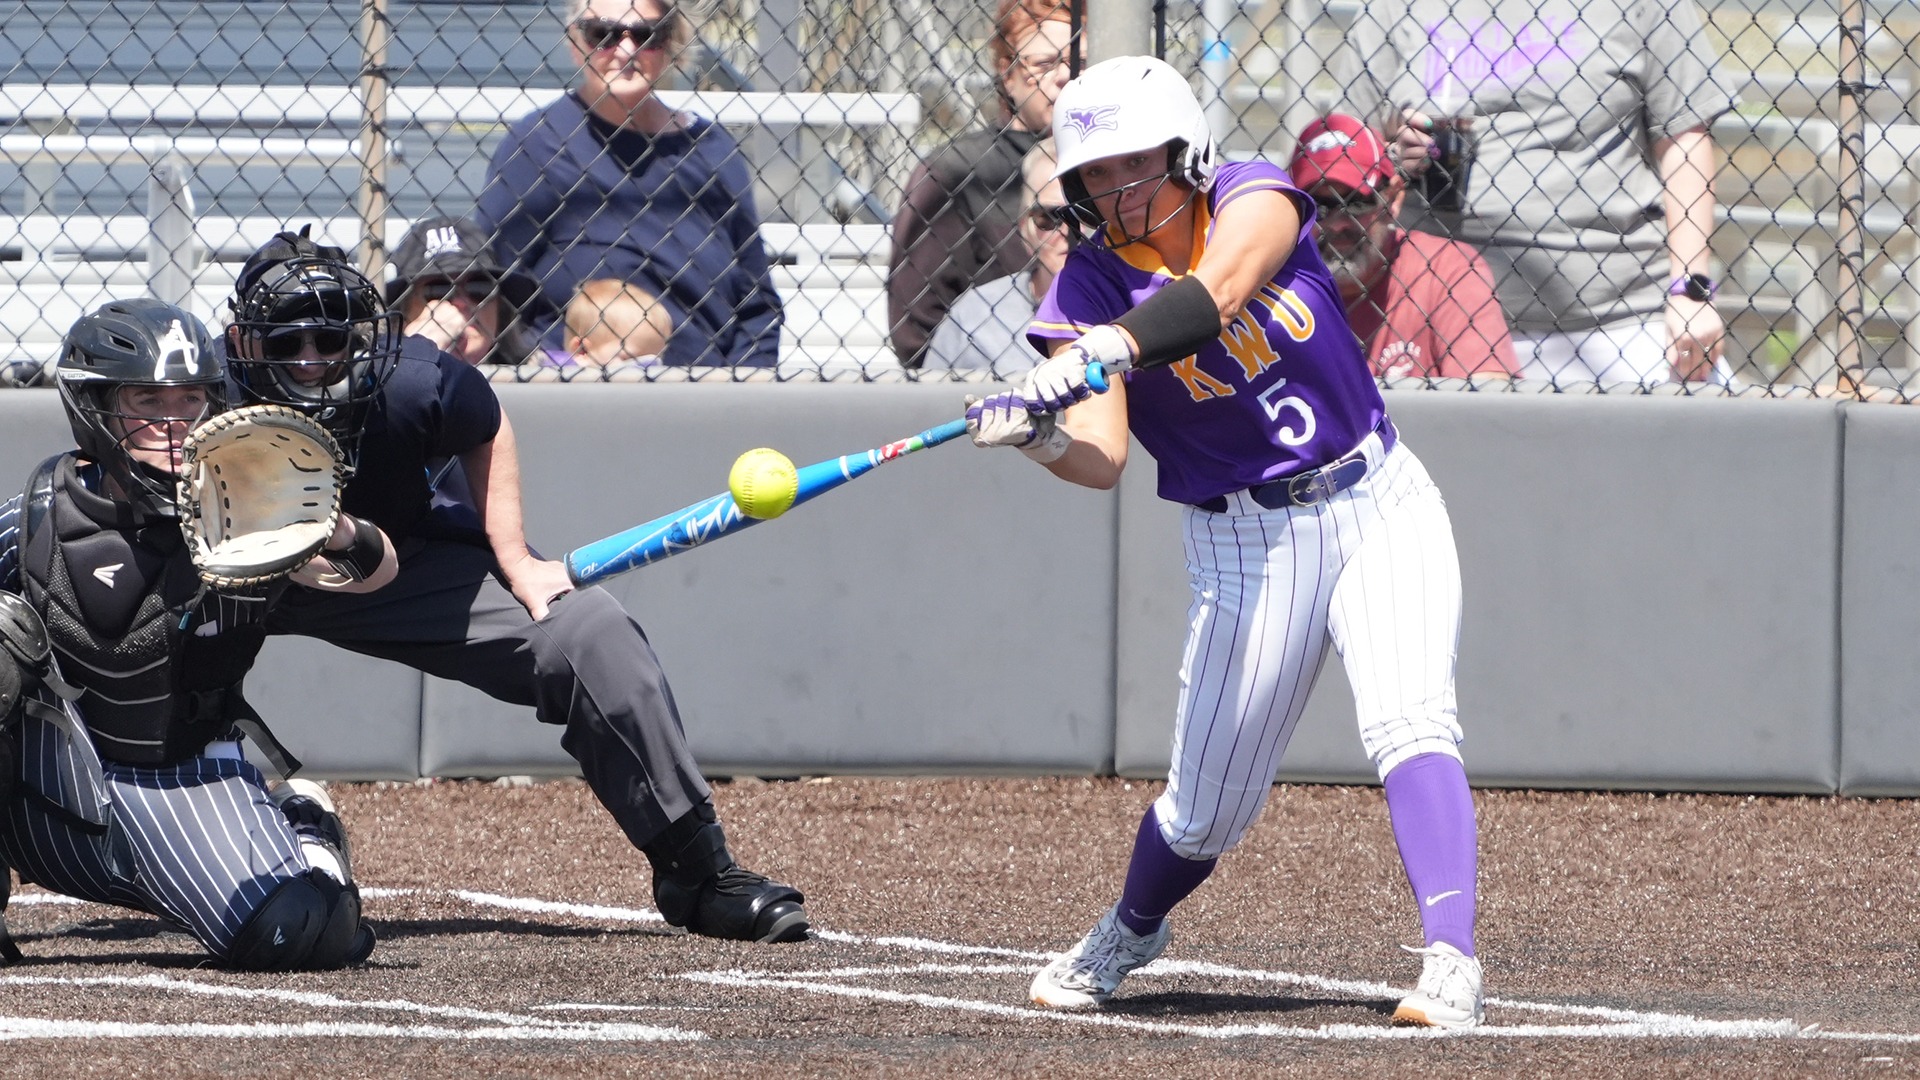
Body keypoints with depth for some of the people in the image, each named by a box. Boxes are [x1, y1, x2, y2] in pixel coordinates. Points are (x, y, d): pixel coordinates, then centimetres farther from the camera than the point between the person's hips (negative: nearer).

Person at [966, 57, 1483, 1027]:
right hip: (1247, 541, 1)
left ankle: (1450, 964, -30)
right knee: (1209, 808, 5)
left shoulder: (1251, 199, -6)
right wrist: (1037, 433, -41)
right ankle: (1130, 931, 36)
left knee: (1410, 723, -23)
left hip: (1378, 501, -1)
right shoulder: (1090, 288, -6)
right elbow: (1102, 459, -19)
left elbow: (1218, 290, -30)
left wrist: (1111, 347, -47)